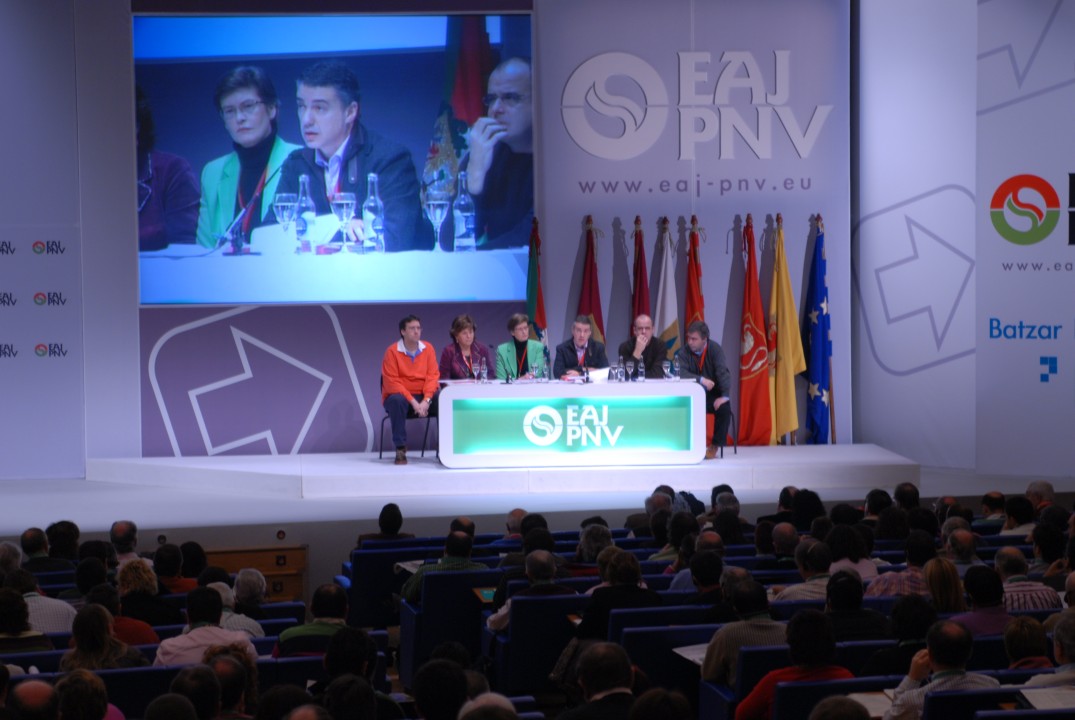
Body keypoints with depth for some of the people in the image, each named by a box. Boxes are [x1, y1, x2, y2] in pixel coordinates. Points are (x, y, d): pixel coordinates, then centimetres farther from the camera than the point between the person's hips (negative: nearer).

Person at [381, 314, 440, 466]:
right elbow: (391, 382, -14)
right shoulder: (392, 351, -9)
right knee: (397, 401, -37)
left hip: (423, 396, 3)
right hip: (400, 395, -3)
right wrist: (413, 402, -24)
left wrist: (426, 400, -21)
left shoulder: (428, 348, 2)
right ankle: (400, 450, -29)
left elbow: (432, 376, -4)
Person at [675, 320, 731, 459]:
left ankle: (715, 446, -14)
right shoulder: (684, 352, -5)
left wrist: (724, 396, -28)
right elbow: (681, 373, -21)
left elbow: (723, 373, -16)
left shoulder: (714, 349, -7)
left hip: (713, 394, -1)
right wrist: (701, 380, -33)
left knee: (724, 408, -30)